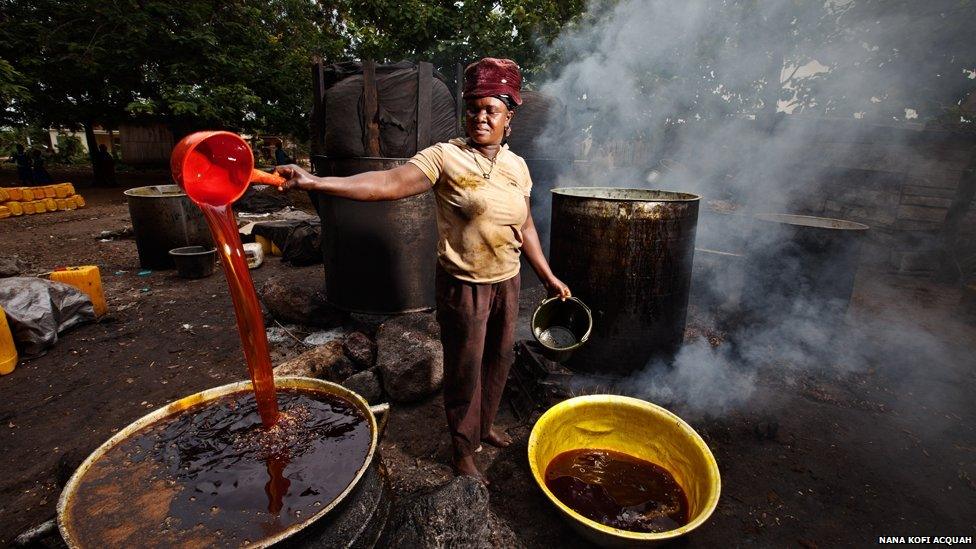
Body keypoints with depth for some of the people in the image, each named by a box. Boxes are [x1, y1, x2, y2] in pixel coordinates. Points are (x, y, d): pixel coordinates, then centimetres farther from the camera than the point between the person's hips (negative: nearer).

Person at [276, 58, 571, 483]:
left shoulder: (517, 166, 5)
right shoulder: (446, 157, -12)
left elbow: (524, 227, 12)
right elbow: (389, 183, -26)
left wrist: (548, 277, 14)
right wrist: (315, 183, -38)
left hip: (508, 282, 6)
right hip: (464, 284, -5)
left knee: (500, 358, 18)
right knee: (464, 368, 8)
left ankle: (485, 425, 46)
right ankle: (464, 450, 32)